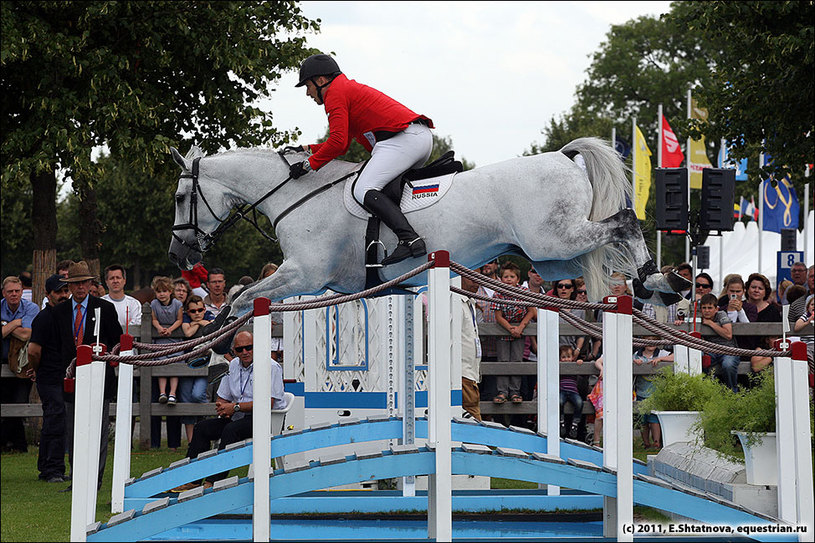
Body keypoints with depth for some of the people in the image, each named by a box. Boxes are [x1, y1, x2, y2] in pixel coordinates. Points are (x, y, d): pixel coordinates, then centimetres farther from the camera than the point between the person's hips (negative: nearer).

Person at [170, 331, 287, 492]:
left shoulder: (271, 367, -12)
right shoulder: (234, 365, 12)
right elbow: (222, 398, 20)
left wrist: (235, 407, -19)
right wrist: (222, 407, -6)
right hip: (240, 418, 8)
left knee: (231, 429, -32)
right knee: (202, 427, -5)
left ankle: (213, 482, -33)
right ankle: (190, 479, -8)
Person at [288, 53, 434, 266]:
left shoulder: (335, 93, 1)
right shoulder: (350, 88, 33)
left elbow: (338, 142, -11)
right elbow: (343, 145, 36)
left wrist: (308, 165, -3)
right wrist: (306, 150, 32)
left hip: (404, 137, -11)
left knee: (364, 189, -18)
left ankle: (409, 238, -34)